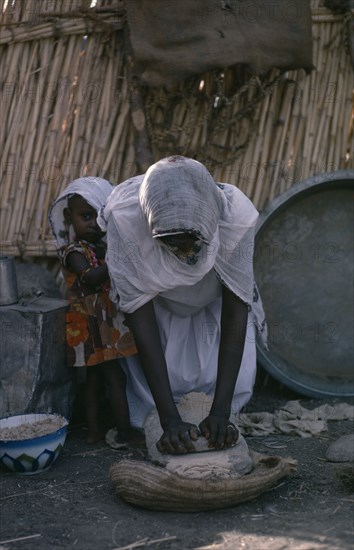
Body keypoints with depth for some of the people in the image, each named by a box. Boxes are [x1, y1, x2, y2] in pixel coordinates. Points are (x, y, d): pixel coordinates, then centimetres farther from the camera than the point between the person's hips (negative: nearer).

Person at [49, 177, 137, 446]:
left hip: (107, 327, 9)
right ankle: (123, 434, -1)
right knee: (116, 379, -7)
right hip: (94, 328, -9)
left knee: (95, 378, 14)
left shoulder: (103, 247, 12)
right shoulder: (75, 251, -14)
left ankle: (94, 430, 23)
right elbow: (89, 277, -32)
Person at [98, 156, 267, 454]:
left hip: (214, 304, 1)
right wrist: (170, 419, -39)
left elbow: (235, 309, -32)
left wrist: (221, 412, -37)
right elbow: (140, 316, -35)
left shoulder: (236, 215, -38)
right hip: (158, 304, 0)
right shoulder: (125, 219, -40)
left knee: (235, 380, -9)